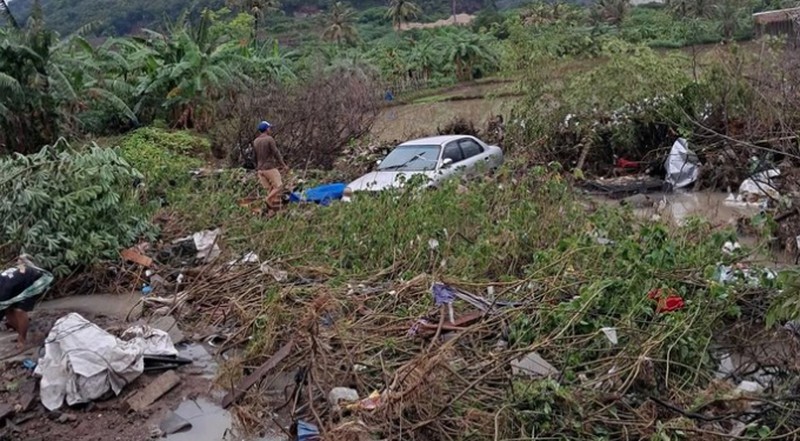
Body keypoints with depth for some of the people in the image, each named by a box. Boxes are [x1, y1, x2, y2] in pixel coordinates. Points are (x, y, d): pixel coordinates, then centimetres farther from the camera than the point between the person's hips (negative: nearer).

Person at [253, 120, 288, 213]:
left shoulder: (255, 142, 10)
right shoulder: (269, 139, -10)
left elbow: (255, 157, 15)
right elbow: (276, 153, -12)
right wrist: (284, 165, -6)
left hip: (260, 170, 7)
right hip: (270, 168, -7)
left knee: (269, 190, 11)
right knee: (279, 186, -1)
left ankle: (271, 210, 7)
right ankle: (269, 200, -20)